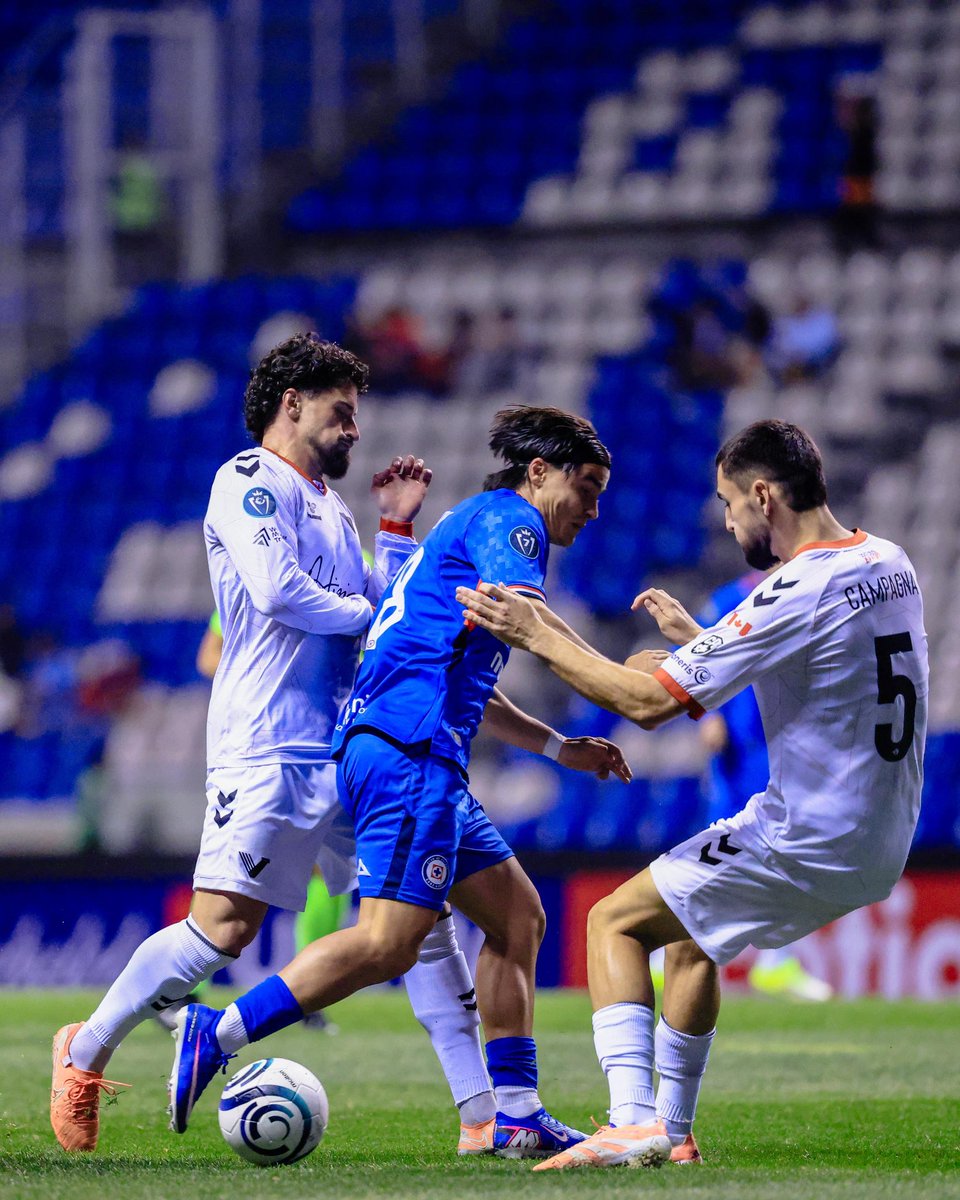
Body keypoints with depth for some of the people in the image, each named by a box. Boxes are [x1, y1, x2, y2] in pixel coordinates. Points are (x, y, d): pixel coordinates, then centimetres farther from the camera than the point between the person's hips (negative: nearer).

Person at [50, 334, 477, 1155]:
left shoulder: (330, 508, 24)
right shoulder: (249, 481, -2)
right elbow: (277, 592, -16)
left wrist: (398, 527, 19)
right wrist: (368, 611, -3)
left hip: (348, 748, 8)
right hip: (269, 751, -8)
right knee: (224, 927, -13)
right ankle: (86, 1053, 4)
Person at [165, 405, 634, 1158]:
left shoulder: (472, 528, 30)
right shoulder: (506, 518, 0)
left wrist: (558, 747, 35)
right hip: (409, 750, -11)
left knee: (517, 917, 12)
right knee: (390, 941, -18)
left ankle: (515, 1115, 10)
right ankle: (219, 1035, -21)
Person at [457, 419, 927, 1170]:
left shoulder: (799, 594, -21)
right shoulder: (889, 565, 6)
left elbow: (649, 701, -19)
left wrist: (538, 636, -10)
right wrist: (698, 636, 24)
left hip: (811, 847, -9)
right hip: (882, 842, 9)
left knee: (615, 923, 1)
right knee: (690, 931, 27)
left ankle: (635, 1120, -12)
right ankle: (672, 1133, 30)